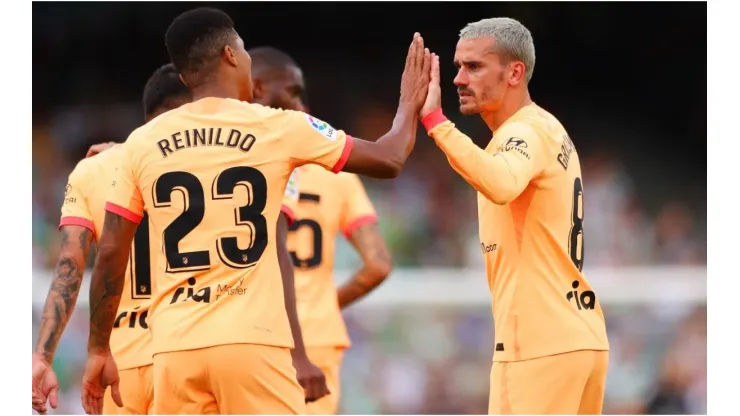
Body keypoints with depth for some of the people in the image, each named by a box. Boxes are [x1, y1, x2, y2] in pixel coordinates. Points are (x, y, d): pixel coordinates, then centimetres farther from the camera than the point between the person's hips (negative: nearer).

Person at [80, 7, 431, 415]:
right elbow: (388, 161, 10)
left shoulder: (142, 142, 7)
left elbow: (110, 255, 6)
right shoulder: (277, 127, 1)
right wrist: (410, 104, 30)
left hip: (175, 346, 3)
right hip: (249, 340, -3)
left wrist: (98, 349, 15)